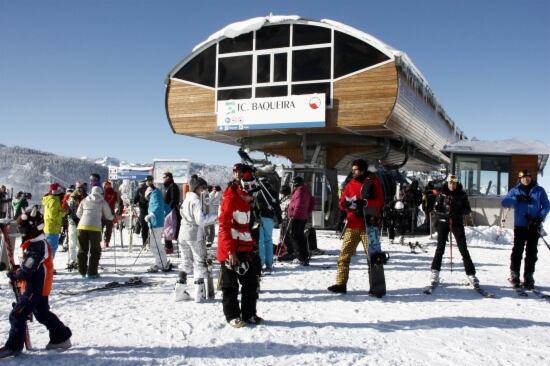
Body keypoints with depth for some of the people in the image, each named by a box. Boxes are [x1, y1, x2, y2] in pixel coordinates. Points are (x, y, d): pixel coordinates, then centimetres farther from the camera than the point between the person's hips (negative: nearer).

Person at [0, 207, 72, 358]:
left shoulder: (36, 247, -22)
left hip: (34, 289, -10)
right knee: (43, 314, 20)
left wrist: (14, 275, -7)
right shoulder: (40, 243, 10)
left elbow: (27, 270, -24)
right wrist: (17, 271, 4)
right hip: (41, 288, 10)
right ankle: (61, 337, 27)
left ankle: (13, 346, 5)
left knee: (17, 315, -3)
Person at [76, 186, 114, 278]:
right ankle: (92, 272, 7)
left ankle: (82, 271, 19)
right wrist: (113, 217, 33)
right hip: (95, 227, -3)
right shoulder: (102, 202, 6)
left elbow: (78, 214, 20)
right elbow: (108, 216, 11)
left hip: (82, 226, 3)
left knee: (82, 250, 15)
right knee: (95, 251, 9)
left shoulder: (84, 201, 14)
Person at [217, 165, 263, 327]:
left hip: (245, 249, 8)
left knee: (251, 283, 11)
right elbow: (224, 227, -19)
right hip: (230, 250, -8)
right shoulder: (230, 199, -14)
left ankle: (249, 314, 22)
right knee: (231, 285, 4)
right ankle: (232, 316, 14)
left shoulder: (245, 200, 13)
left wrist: (251, 244, 18)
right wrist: (231, 251, -22)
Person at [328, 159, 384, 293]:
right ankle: (341, 283, 5)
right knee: (344, 254, 0)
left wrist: (364, 202, -26)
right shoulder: (350, 184, 13)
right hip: (352, 225, 4)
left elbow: (379, 201, -11)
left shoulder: (373, 182, 0)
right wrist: (347, 204, -13)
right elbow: (341, 203, 10)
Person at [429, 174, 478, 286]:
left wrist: (458, 211, -19)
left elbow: (468, 210, 0)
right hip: (443, 222, 0)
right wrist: (446, 213, -18)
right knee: (440, 248, 4)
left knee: (463, 249, -3)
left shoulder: (462, 194, 0)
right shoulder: (443, 194, 1)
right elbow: (436, 208, -1)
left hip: (457, 223, 0)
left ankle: (471, 274, 2)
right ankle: (435, 272, 15)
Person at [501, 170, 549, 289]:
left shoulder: (539, 190, 6)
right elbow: (504, 202, -1)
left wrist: (540, 217, -12)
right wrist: (517, 199, -15)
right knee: (517, 250, -1)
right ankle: (514, 275, 6)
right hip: (520, 225, 0)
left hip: (534, 226, 0)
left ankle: (529, 277, 10)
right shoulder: (515, 191, 7)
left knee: (531, 252, 4)